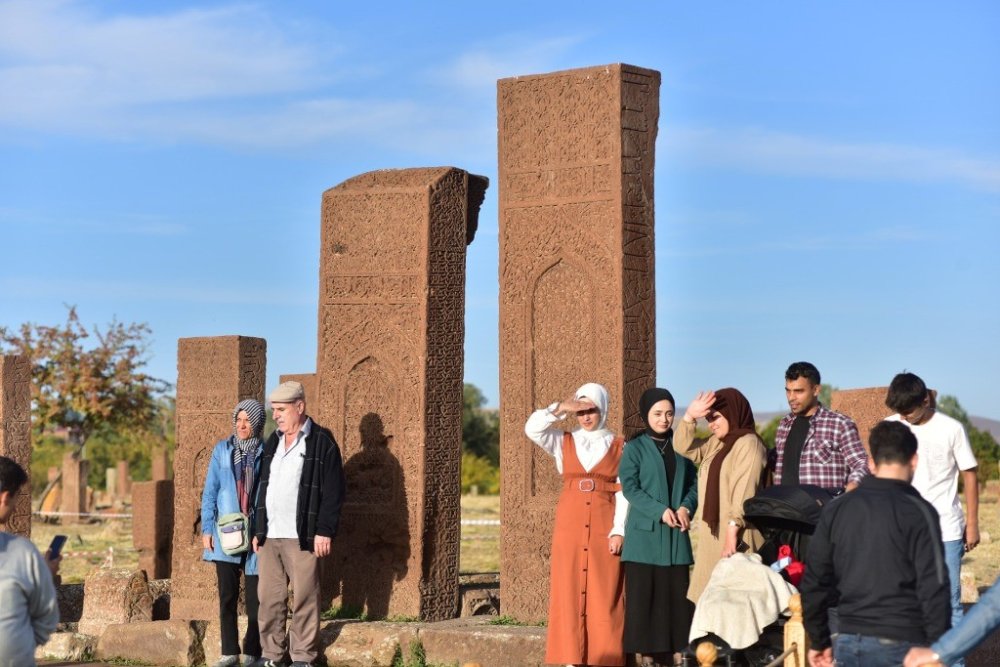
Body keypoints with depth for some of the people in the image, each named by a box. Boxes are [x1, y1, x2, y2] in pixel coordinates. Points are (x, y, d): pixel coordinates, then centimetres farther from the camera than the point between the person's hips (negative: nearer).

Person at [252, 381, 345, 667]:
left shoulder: (322, 442, -3)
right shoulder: (272, 443, 17)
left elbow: (333, 492, -8)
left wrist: (324, 531, -13)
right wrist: (258, 530, 17)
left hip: (303, 536, -6)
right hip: (269, 536, 6)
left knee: (304, 598, -3)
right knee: (269, 598, 6)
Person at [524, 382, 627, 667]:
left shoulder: (618, 446, 5)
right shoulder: (564, 442, 10)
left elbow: (623, 492, 0)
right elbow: (532, 428, -7)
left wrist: (619, 530, -9)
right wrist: (560, 408, -15)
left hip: (605, 529, -2)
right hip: (570, 526, 2)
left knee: (604, 596, -2)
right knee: (569, 592, 0)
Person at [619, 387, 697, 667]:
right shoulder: (635, 448, 1)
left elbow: (694, 482, 10)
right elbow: (630, 487, -7)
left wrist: (685, 508, -9)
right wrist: (660, 511, -16)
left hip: (676, 533, 3)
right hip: (646, 531, -3)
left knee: (677, 591, 2)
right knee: (644, 591, -3)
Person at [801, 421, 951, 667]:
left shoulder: (836, 510, 7)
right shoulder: (917, 512, -7)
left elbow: (814, 581, 10)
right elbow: (933, 588, -11)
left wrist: (820, 641, 19)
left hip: (849, 644, 4)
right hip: (900, 646, -4)